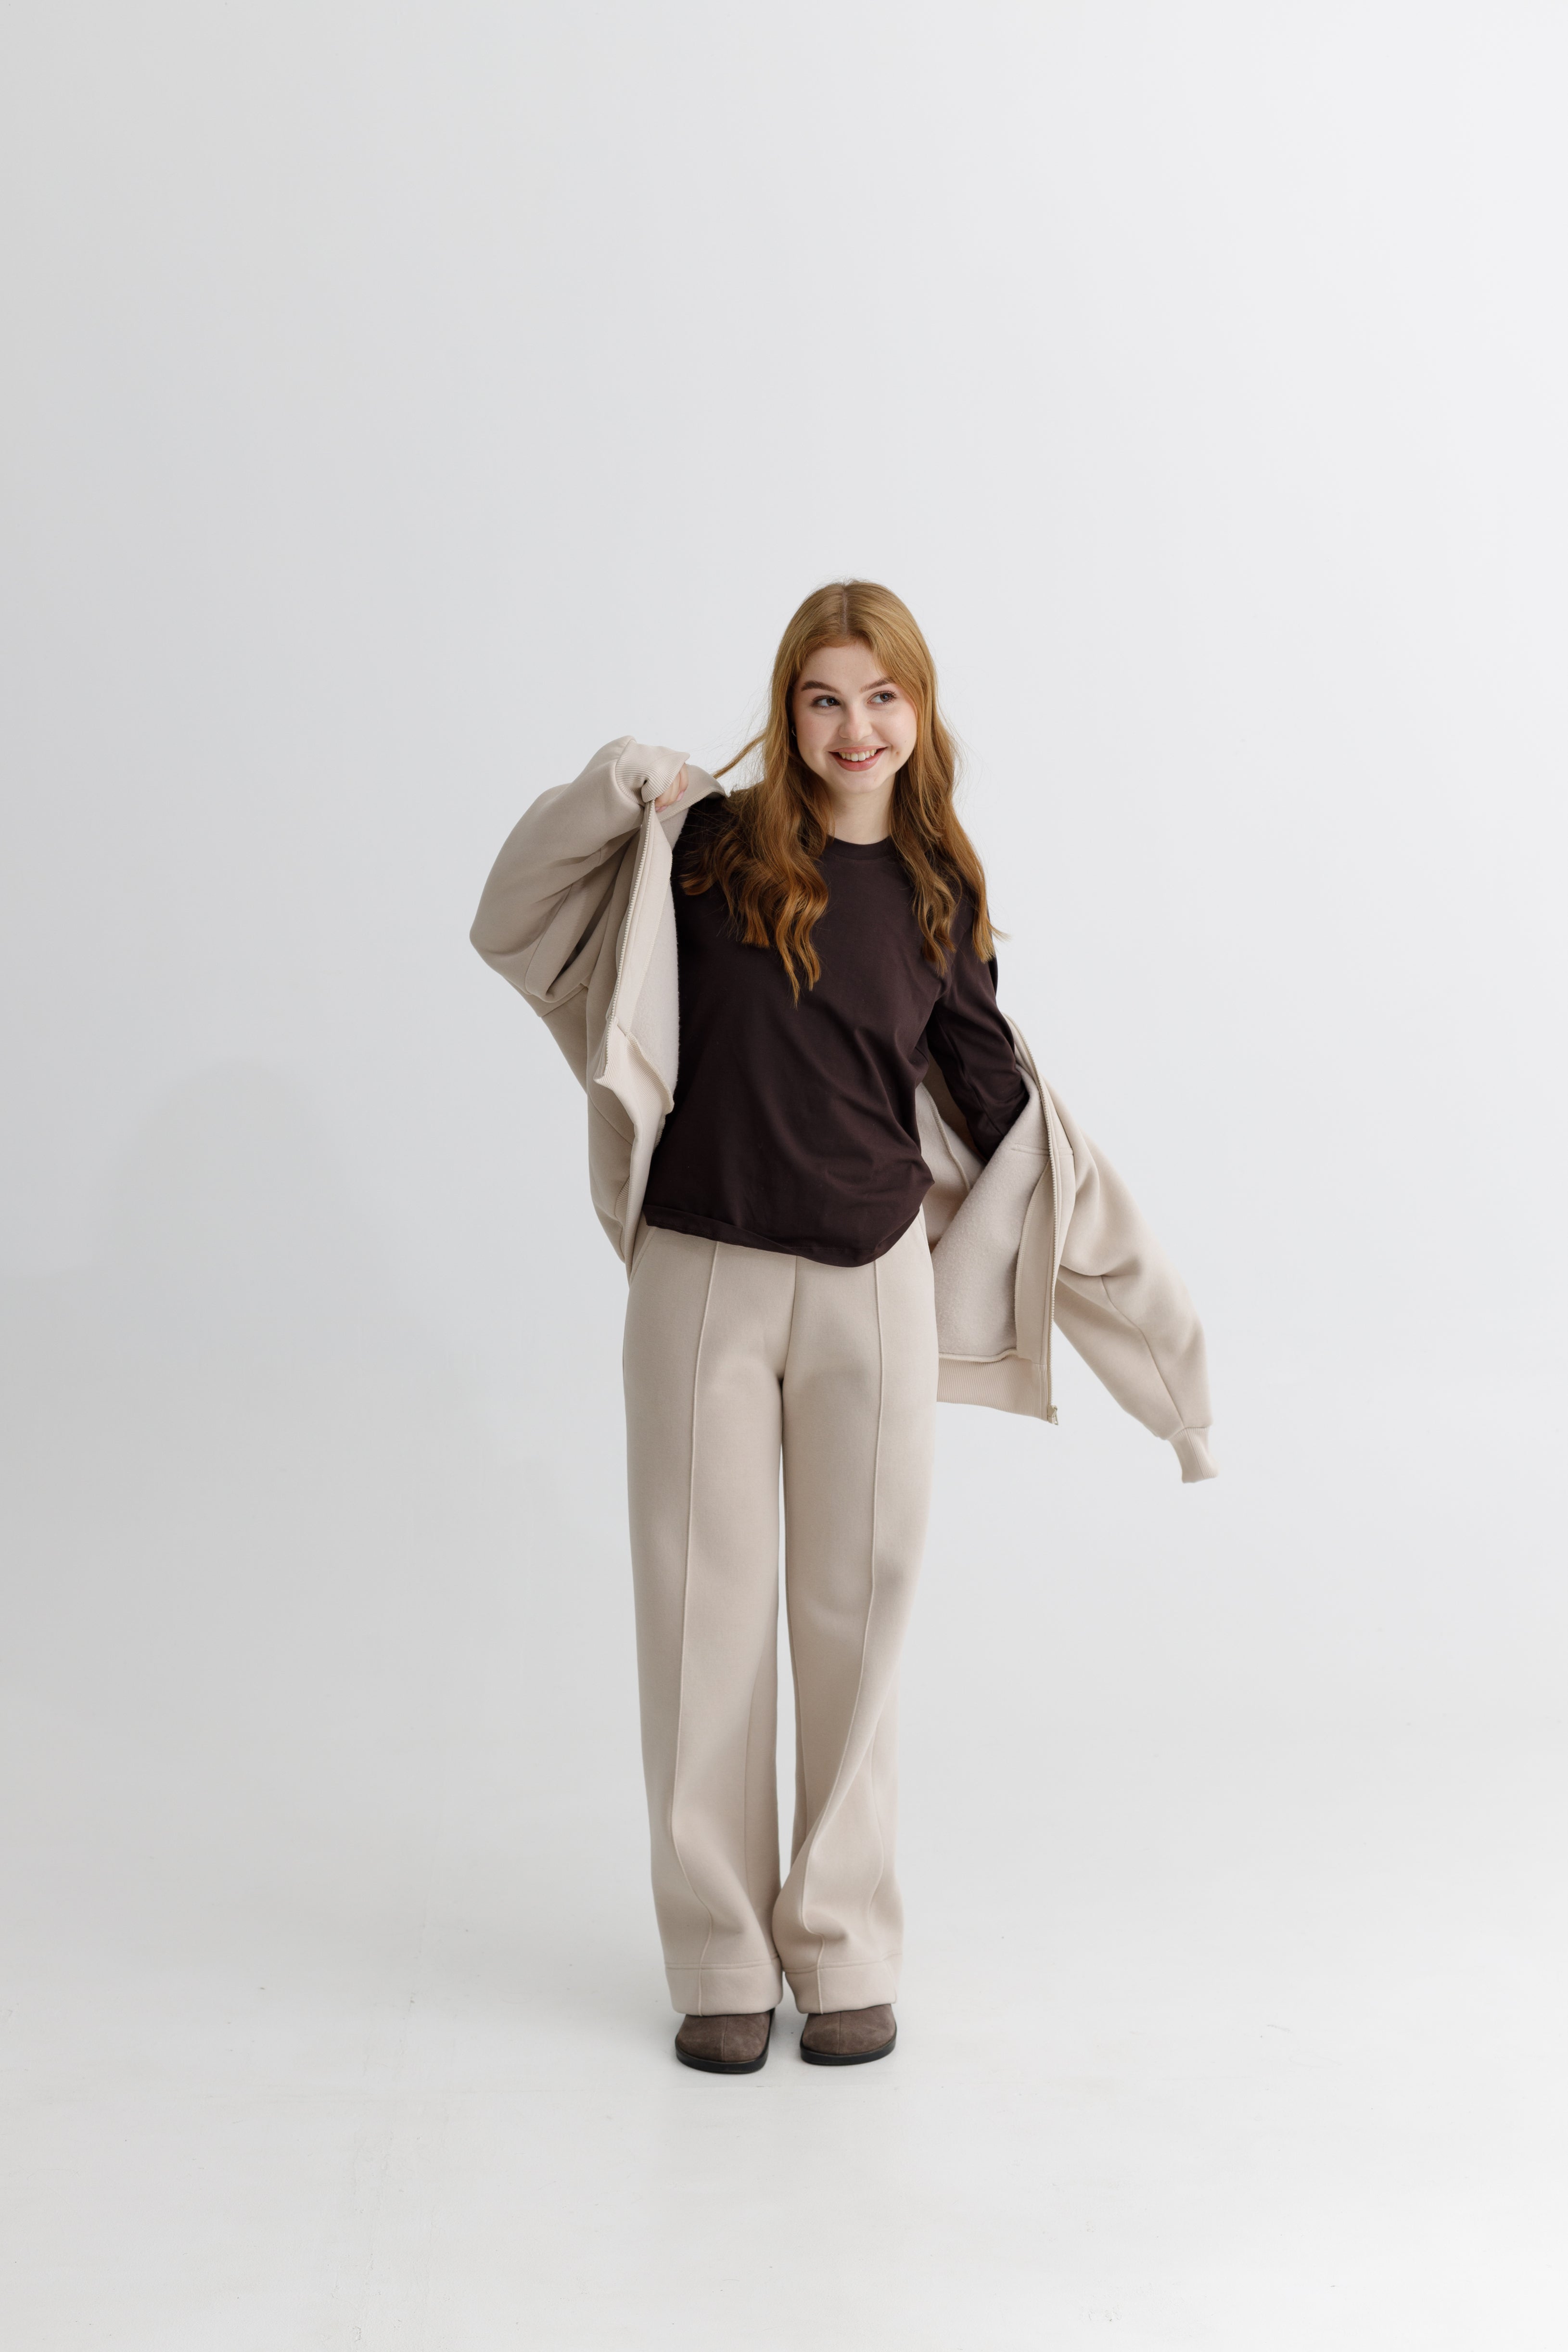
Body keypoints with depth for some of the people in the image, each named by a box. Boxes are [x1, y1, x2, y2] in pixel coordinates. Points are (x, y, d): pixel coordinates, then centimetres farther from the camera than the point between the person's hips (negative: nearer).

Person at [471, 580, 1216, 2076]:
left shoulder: (941, 895, 6)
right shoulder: (709, 848, 1)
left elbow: (996, 1099, 13)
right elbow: (514, 928, 5)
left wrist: (1131, 1275, 13)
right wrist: (611, 790, -10)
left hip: (872, 1285, 1)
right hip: (701, 1279, -1)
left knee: (854, 1615, 8)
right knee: (706, 1616, 5)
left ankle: (845, 1953, 23)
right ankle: (719, 1963, 19)